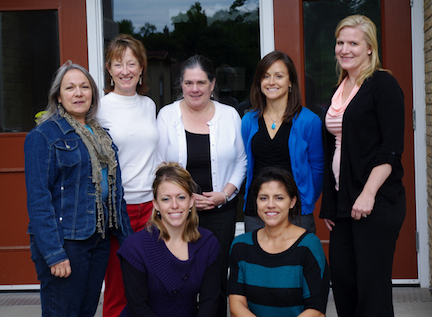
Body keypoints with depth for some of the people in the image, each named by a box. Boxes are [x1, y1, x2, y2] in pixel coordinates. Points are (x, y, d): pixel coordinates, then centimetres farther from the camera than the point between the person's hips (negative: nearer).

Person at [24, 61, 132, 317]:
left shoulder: (101, 134, 14)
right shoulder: (43, 135, -9)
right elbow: (38, 199, -14)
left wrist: (126, 236, 13)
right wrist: (54, 254, -20)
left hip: (99, 239, 7)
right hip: (65, 241, -7)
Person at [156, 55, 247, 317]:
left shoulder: (230, 115, 5)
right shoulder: (167, 115, 2)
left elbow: (241, 161, 9)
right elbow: (159, 164, 2)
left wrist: (225, 193, -5)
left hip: (221, 210, 1)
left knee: (218, 277, 3)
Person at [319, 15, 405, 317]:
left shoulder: (383, 84, -6)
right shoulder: (340, 90, 16)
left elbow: (391, 148, -13)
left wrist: (368, 194, -20)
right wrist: (329, 204, 17)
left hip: (376, 201, -7)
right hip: (342, 201, 8)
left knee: (372, 285, -3)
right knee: (341, 279, 9)